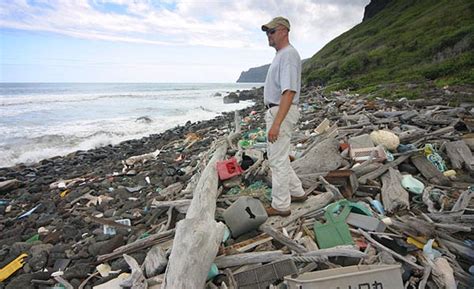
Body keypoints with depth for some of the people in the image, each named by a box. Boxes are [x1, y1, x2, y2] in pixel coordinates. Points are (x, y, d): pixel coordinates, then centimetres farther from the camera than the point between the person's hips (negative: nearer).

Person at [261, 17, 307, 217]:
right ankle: (296, 192, 31)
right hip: (275, 111, 11)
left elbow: (289, 92, -25)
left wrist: (276, 124, -31)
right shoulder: (280, 55, 18)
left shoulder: (288, 55, -15)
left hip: (282, 112, -11)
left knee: (278, 160, -3)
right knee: (275, 155, 18)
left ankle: (280, 206, 11)